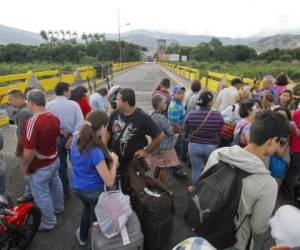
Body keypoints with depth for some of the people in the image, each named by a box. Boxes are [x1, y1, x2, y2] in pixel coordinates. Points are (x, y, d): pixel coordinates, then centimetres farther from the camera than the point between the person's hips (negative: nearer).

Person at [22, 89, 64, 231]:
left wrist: (25, 167, -13)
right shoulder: (54, 118, -5)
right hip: (54, 160, 8)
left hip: (40, 167, -8)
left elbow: (29, 151, -28)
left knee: (41, 195, 12)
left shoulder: (32, 122, -30)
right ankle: (58, 208, 50)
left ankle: (49, 222, 31)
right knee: (55, 184, 27)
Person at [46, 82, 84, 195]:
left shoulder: (49, 105, -9)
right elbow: (80, 122, -18)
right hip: (72, 137, 0)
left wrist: (57, 130, -5)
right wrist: (72, 136, -16)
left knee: (61, 165, 15)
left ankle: (64, 190, 27)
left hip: (57, 138, 1)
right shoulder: (74, 104, -11)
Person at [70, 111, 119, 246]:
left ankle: (82, 236, 59)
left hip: (77, 187, 7)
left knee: (87, 207, 36)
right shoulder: (96, 152, -36)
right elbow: (109, 182, -28)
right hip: (93, 191, -6)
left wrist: (107, 157, -5)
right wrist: (114, 161, -16)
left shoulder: (76, 139, -13)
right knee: (96, 215, 25)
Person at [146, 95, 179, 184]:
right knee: (164, 168, 7)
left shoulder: (152, 115, 0)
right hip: (165, 147, -9)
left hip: (156, 146, 9)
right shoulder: (161, 117, -26)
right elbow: (170, 132, -18)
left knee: (158, 166, 23)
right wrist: (172, 130, 2)